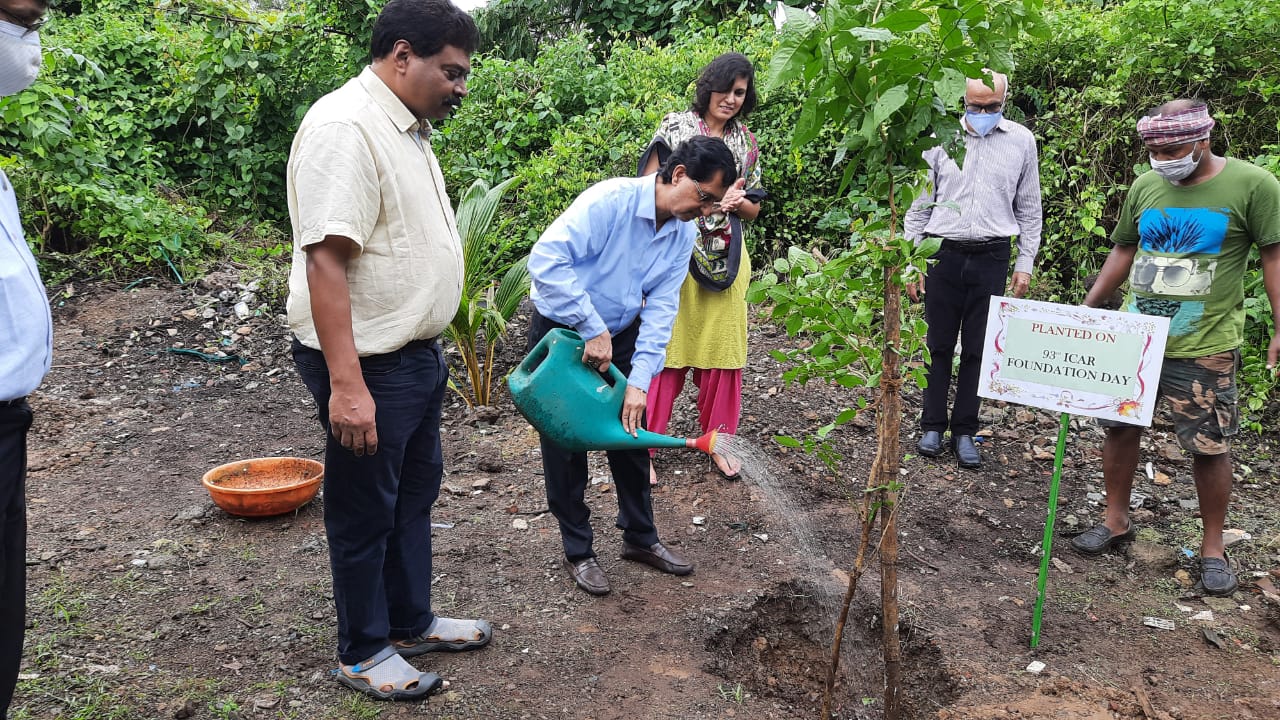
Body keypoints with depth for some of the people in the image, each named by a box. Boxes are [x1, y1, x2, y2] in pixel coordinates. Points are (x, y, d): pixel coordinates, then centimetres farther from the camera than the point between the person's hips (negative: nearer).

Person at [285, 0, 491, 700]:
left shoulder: (407, 128, 12)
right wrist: (346, 384, -29)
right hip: (366, 363, -10)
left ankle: (410, 621, 38)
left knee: (415, 495, 20)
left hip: (417, 354, 10)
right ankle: (362, 653, 24)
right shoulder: (345, 127, -20)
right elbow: (325, 258, -26)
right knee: (365, 512, 6)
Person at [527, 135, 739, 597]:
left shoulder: (683, 234, -7)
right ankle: (577, 550, 17)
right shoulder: (611, 200, -29)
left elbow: (661, 308, -11)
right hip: (562, 329, -6)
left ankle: (640, 537, 27)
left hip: (620, 333, 6)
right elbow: (547, 258, -38)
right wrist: (593, 331, -34)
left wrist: (639, 381, -21)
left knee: (631, 432, 11)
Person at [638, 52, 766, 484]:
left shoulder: (745, 141, 11)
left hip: (725, 259, 4)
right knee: (667, 351, -3)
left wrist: (737, 201, -6)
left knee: (723, 350, 8)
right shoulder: (676, 128, -1)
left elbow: (753, 208, 17)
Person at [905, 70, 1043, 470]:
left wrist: (1025, 264, 5)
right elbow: (919, 204, 4)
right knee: (939, 345, 7)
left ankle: (965, 431, 17)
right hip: (944, 255, 0)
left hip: (991, 258, 1)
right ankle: (933, 426, 19)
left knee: (978, 349, 6)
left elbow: (1028, 209, 10)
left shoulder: (1021, 141, 3)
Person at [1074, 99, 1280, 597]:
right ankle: (1116, 521, 28)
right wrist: (1088, 308, 12)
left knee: (1210, 445, 2)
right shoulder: (1145, 187, 6)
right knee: (1118, 424, 10)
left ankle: (1213, 547, 19)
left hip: (1205, 346, -4)